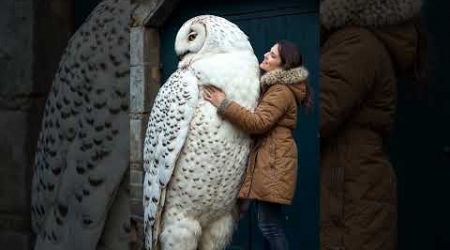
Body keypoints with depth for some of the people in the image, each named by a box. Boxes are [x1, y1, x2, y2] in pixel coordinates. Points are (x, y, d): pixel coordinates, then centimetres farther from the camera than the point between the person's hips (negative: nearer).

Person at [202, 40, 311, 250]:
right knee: (269, 222, 13)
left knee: (269, 224, -9)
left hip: (273, 162, -11)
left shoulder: (281, 91, -12)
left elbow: (258, 123, -23)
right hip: (266, 159, 11)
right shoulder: (272, 86, 22)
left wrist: (223, 103, -20)